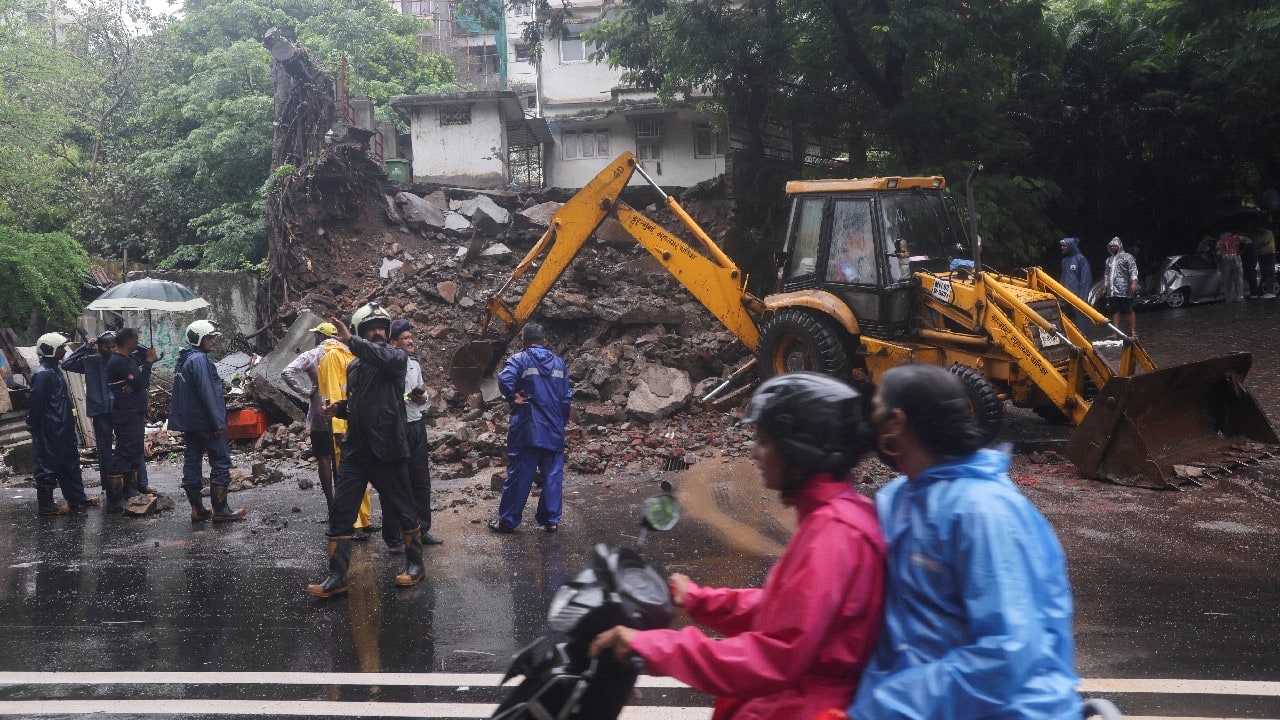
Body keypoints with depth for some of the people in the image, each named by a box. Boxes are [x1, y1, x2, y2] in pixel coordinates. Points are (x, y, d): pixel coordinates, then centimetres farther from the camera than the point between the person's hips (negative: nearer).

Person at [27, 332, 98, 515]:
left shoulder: (55, 370, 13)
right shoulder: (43, 373, -18)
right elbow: (34, 402, -21)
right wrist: (35, 424, -15)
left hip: (61, 430, 10)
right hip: (49, 432, -10)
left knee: (70, 461, 16)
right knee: (48, 465, -2)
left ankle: (77, 498, 25)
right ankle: (45, 504, 6)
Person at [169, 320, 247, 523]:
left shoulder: (183, 359, 15)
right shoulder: (199, 359, -16)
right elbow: (207, 392, -21)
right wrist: (218, 422, -20)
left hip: (188, 422, 10)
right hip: (205, 421, -10)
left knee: (192, 461, 9)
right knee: (221, 462, -3)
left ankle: (197, 510, 13)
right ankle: (220, 510, -2)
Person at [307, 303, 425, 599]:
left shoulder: (397, 357, -2)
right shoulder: (353, 366, 16)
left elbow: (384, 358, -27)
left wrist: (351, 341, -36)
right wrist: (339, 408, 6)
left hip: (387, 449, -5)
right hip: (356, 449, 5)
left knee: (403, 508, 6)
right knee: (340, 511, 0)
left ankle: (415, 564, 25)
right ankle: (337, 577, 4)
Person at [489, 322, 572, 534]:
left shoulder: (519, 359, -4)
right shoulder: (558, 362, 10)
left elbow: (505, 380, -25)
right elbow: (567, 395, 11)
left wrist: (513, 398, -9)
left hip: (526, 429, -3)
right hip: (554, 430, 4)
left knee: (519, 475, 1)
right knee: (553, 475, 9)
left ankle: (508, 520, 8)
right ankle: (551, 520, 12)